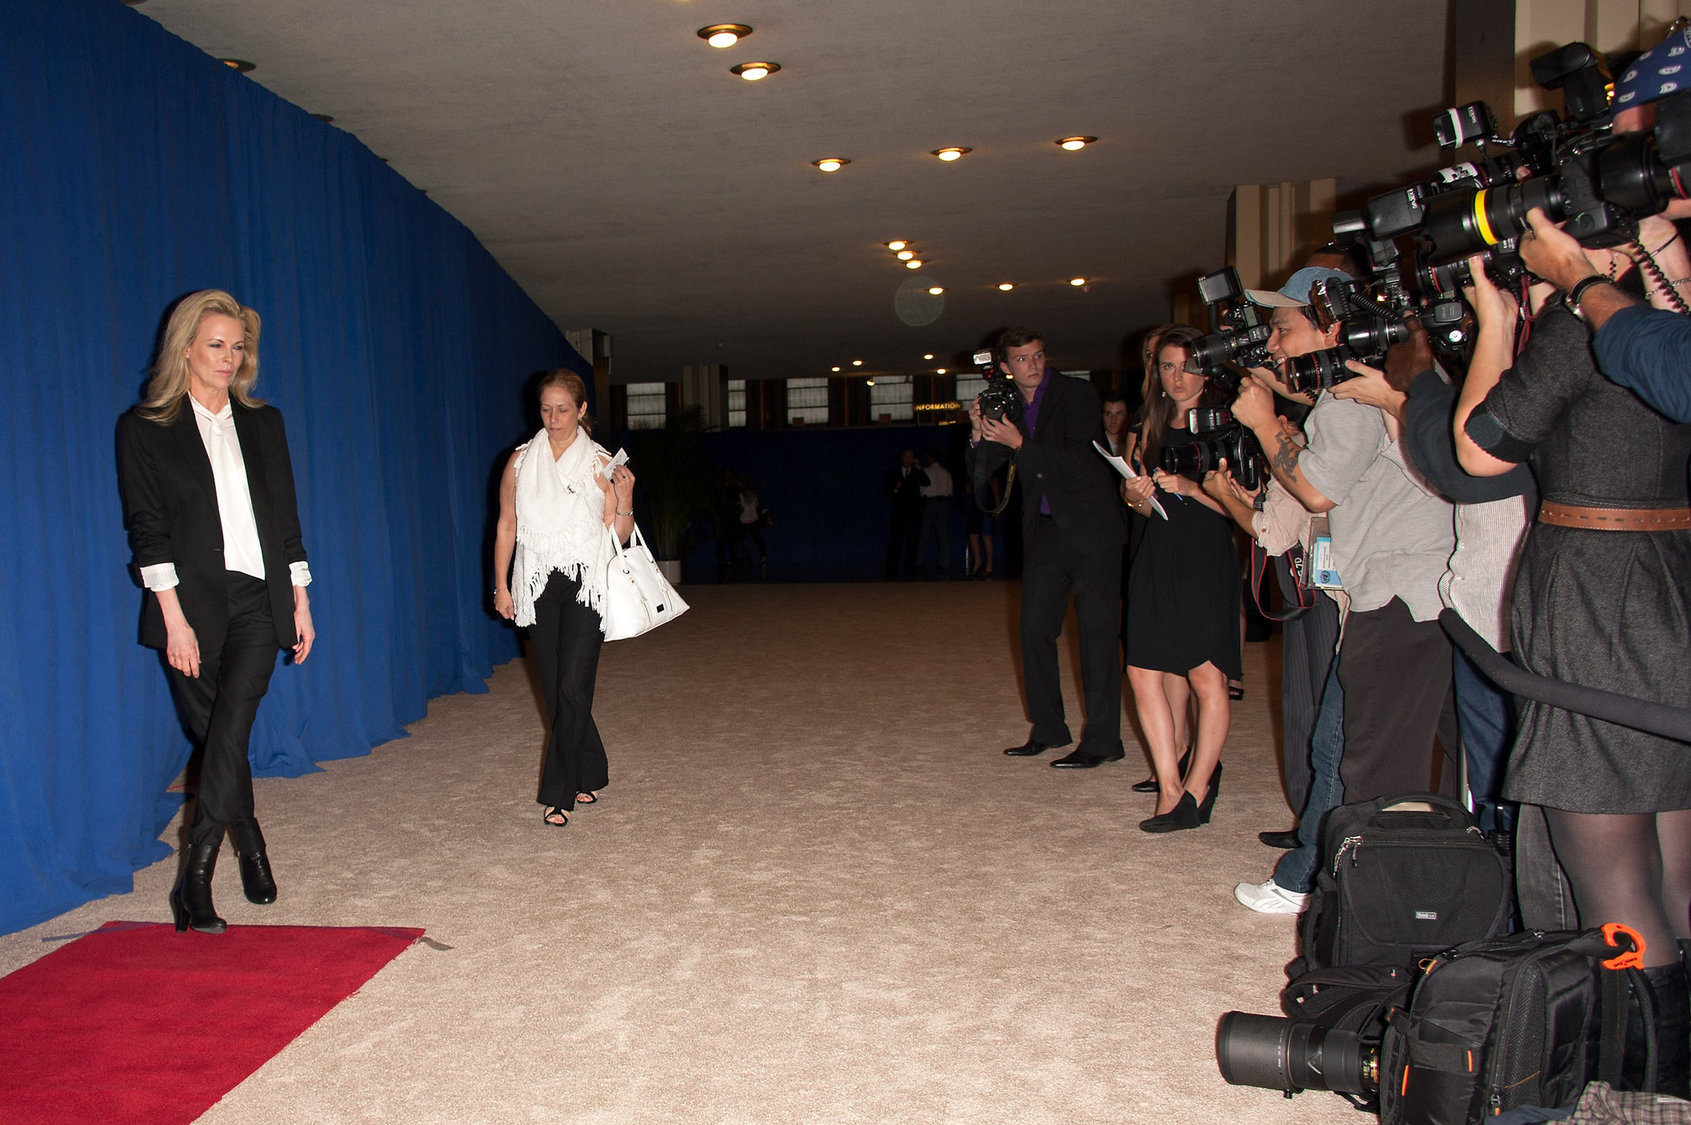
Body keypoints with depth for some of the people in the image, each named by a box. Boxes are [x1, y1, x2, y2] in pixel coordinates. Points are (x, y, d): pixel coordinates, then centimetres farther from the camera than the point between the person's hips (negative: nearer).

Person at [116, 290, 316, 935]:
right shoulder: (145, 428, 2)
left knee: (230, 731, -12)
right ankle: (252, 850, 25)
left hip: (258, 602, 1)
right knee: (215, 735, 6)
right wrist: (174, 617, -12)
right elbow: (147, 528, -4)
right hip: (191, 605, -1)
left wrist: (301, 602, 11)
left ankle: (195, 878, -8)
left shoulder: (263, 424, 13)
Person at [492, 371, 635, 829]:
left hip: (587, 584, -3)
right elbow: (506, 526, 11)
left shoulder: (600, 463, 2)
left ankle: (559, 793, -3)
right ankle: (588, 777, 24)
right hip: (538, 585, 3)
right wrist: (501, 585, 6)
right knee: (555, 690, 6)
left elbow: (618, 536, 1)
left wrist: (624, 499, -17)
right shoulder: (521, 461, 7)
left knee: (572, 687, -11)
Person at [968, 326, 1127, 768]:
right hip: (1044, 531, 6)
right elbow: (980, 475, 7)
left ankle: (1102, 740, -1)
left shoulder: (1077, 395, -7)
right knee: (1035, 628, 6)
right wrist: (979, 434, -10)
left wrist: (1019, 444, -22)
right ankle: (1048, 729, 19)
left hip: (1091, 529, -6)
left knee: (1095, 632, -5)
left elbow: (1079, 461, -17)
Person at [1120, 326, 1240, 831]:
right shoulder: (1154, 425, 17)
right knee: (1144, 671, -2)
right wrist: (1137, 497, -2)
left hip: (1208, 560, -6)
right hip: (1158, 557, 6)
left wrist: (1191, 487, -19)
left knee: (1207, 676, -8)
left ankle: (1195, 789, 2)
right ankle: (1170, 784, 6)